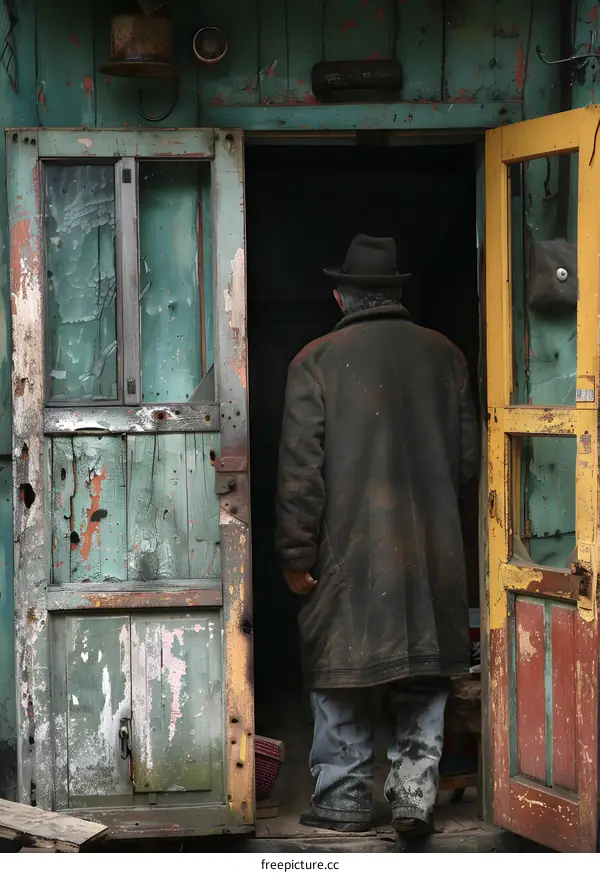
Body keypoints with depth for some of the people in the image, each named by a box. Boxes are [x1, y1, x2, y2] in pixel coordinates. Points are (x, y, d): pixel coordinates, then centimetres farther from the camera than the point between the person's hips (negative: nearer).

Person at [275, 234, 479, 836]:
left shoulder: (317, 361, -6)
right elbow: (468, 457, 8)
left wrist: (295, 554, -5)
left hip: (350, 550, -3)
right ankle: (415, 797, 11)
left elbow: (300, 467, -10)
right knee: (423, 680, 12)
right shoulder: (443, 355, 4)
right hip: (433, 551, 3)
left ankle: (343, 802, 13)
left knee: (341, 674, 8)